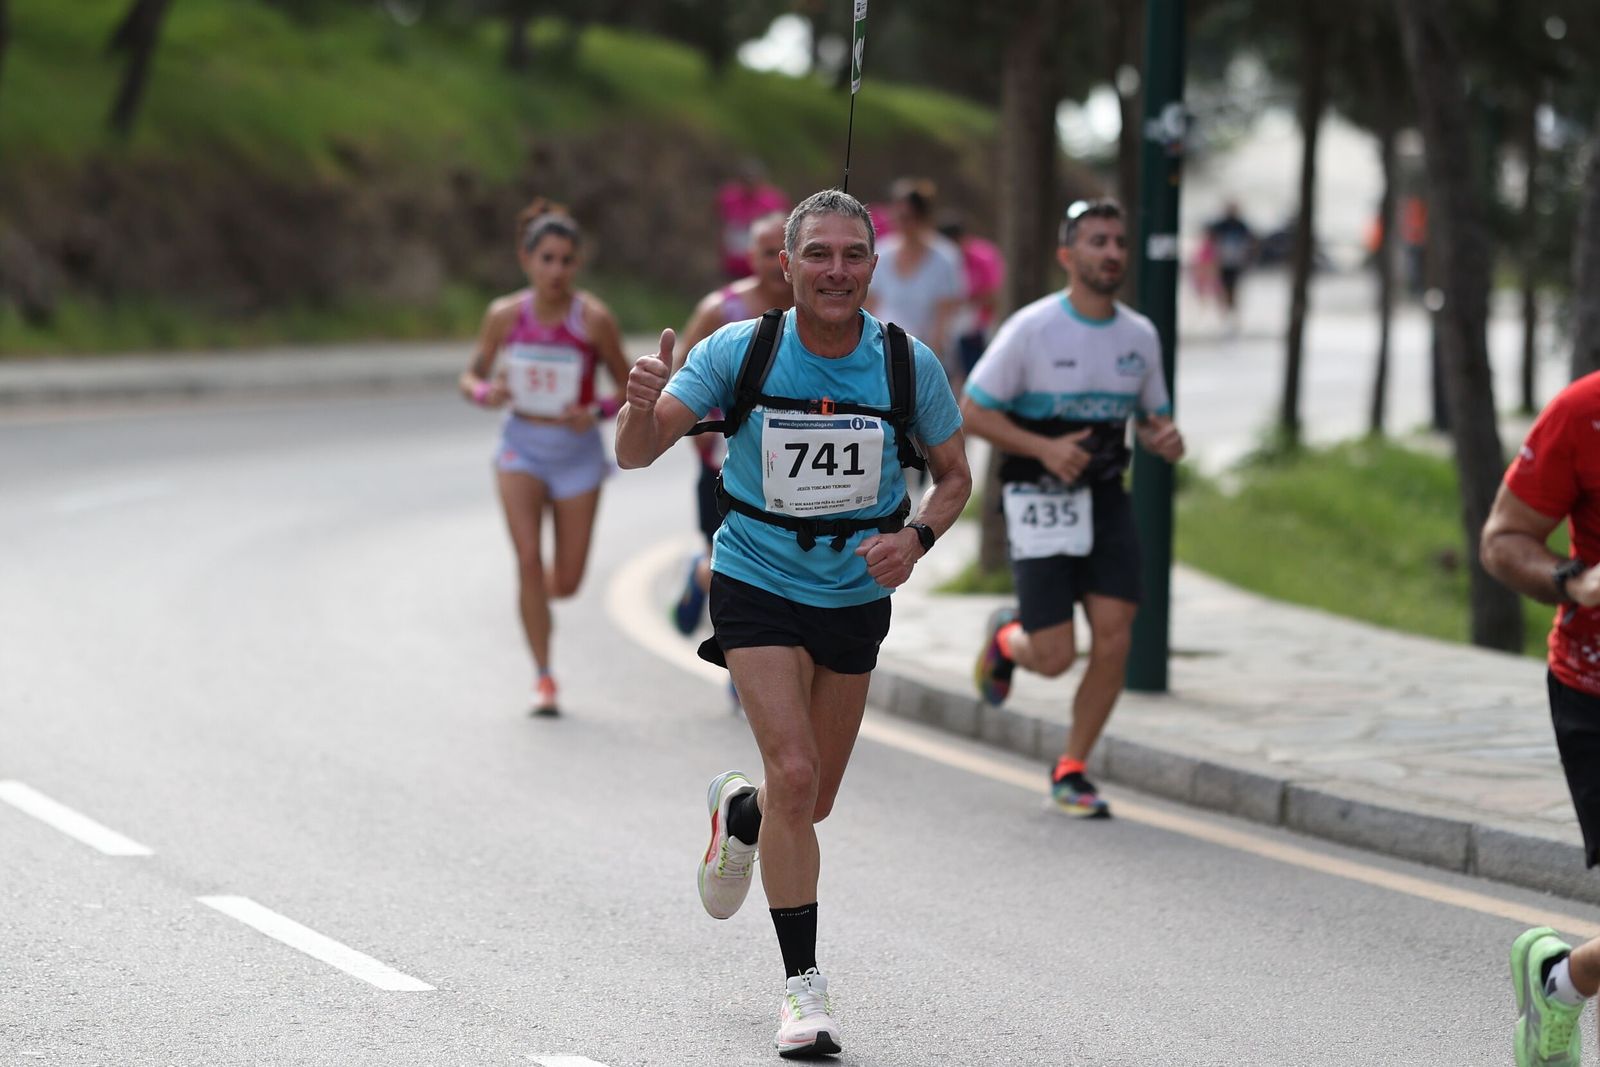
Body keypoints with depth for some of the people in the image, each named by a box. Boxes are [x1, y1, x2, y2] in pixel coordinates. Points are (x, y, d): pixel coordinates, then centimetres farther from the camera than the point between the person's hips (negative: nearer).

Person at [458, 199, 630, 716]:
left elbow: (629, 390, -2)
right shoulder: (505, 315, -6)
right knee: (528, 558, -17)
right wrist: (484, 393, -17)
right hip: (522, 446, 0)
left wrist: (597, 412, -21)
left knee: (566, 583, 3)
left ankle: (533, 594, 41)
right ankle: (543, 678, -6)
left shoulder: (594, 319, -12)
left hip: (577, 451, 0)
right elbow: (472, 376, 6)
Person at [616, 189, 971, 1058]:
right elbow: (636, 454, -15)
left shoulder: (909, 364, -10)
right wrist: (643, 405, -38)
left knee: (812, 801, 12)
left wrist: (914, 537, -17)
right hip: (758, 586, -3)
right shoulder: (738, 351, -14)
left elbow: (953, 475, 3)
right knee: (793, 774, -19)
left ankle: (737, 813, 49)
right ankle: (803, 985, -10)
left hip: (858, 594, 3)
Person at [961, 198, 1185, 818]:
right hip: (1040, 503, -4)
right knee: (1054, 657, -8)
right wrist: (1046, 448, -21)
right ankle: (1006, 638, 30)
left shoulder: (1139, 336, 4)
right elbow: (972, 411, -8)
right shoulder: (1031, 329, -11)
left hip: (1106, 499, 4)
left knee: (1114, 639, -9)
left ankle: (1071, 772, 8)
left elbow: (1153, 418, 16)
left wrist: (1166, 441, -8)